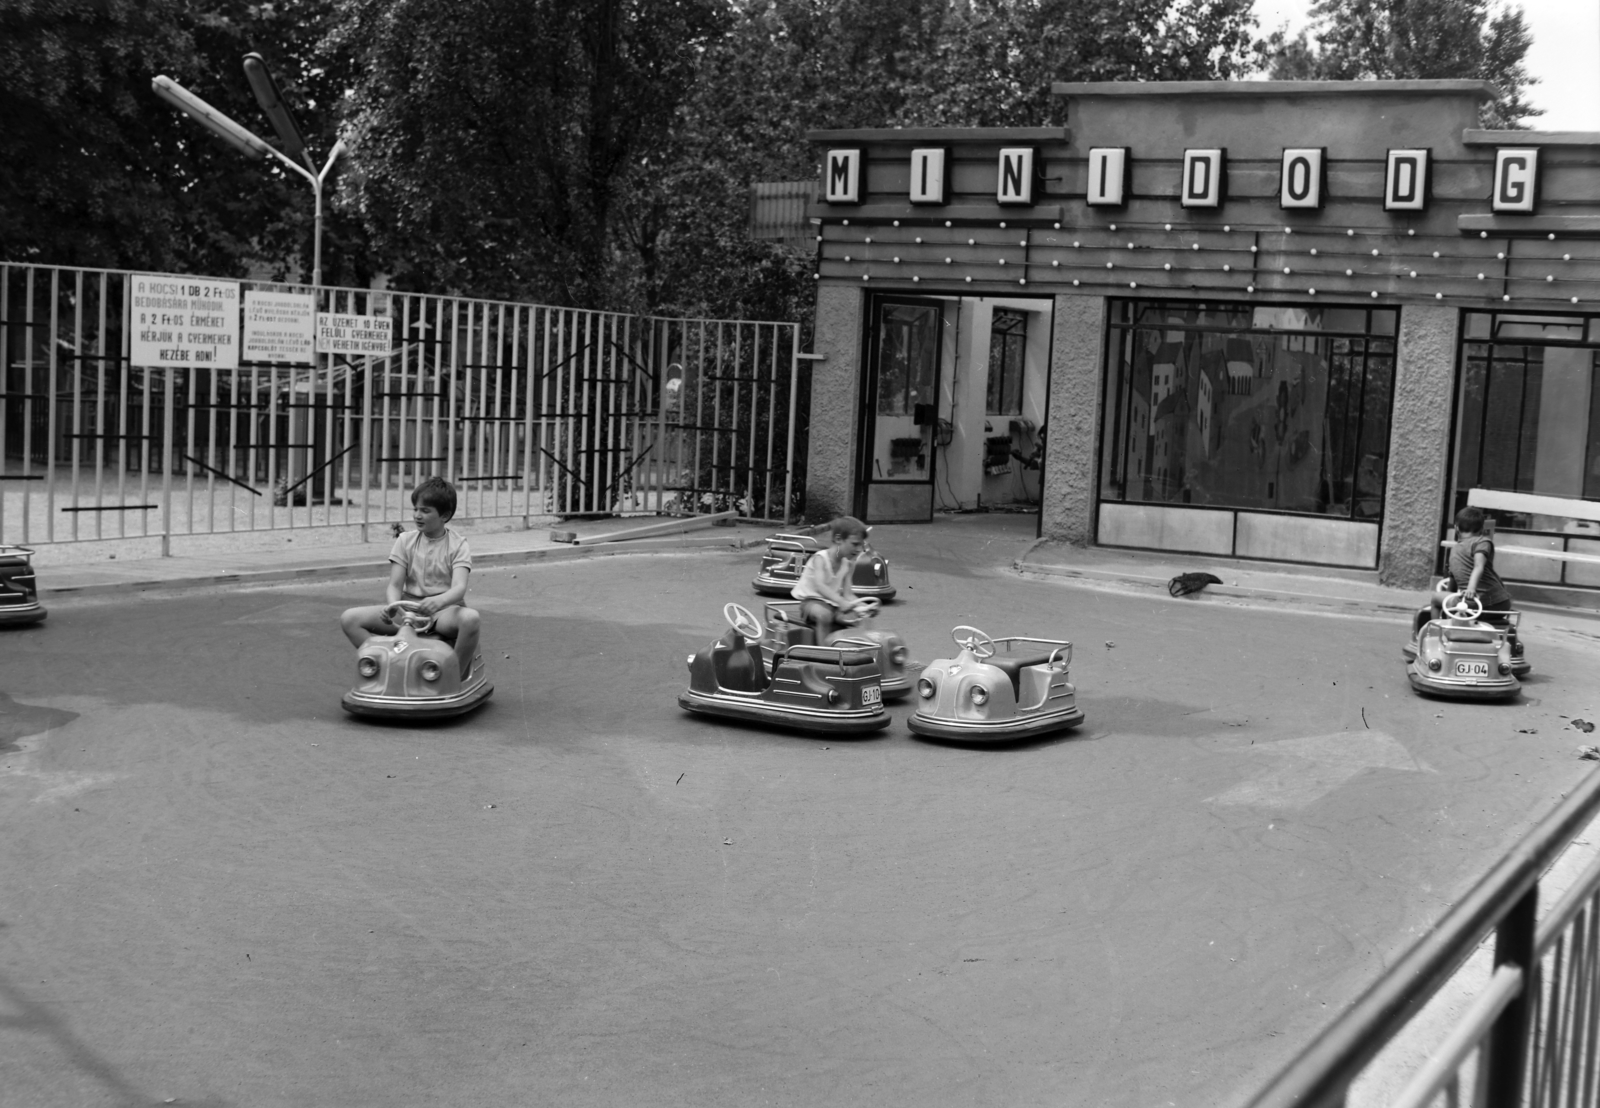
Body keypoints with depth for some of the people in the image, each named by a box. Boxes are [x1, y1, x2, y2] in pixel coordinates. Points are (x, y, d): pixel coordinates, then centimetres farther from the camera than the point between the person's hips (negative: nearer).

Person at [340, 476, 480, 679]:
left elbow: (459, 588, -18)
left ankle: (457, 677, -21)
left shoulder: (457, 545, -3)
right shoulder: (405, 541, 7)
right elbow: (395, 585, 1)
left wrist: (439, 601, -42)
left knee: (470, 618, -40)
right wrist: (393, 606, -24)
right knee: (349, 619, -15)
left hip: (443, 610, -3)